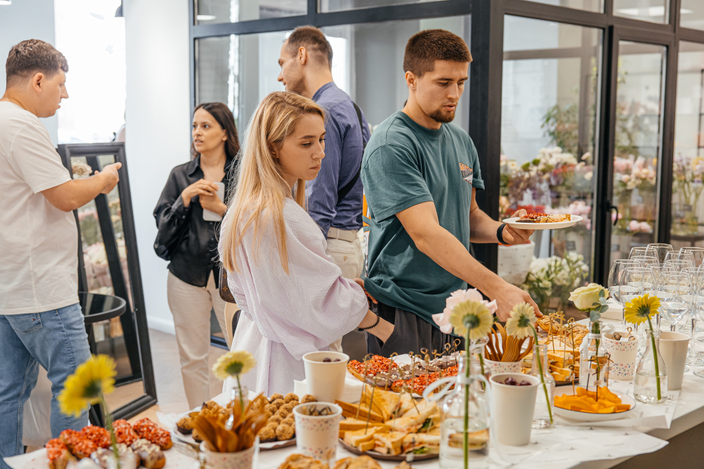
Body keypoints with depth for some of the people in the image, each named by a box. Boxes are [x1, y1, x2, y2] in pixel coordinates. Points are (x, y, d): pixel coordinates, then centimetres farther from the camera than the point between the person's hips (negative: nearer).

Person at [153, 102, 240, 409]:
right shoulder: (181, 175, 9)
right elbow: (163, 225, 5)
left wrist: (221, 209, -13)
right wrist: (185, 198, -9)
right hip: (187, 274, 3)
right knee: (192, 358, 8)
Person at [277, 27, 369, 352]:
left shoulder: (324, 112, -13)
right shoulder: (351, 108, 19)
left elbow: (319, 205, -19)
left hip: (327, 246, -10)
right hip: (351, 243, 10)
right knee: (331, 348, 14)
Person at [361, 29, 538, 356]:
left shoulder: (461, 141, 11)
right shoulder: (390, 146, -17)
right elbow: (425, 234, -25)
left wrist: (501, 231, -3)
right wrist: (496, 288, -32)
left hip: (454, 308, 8)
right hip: (405, 312, -8)